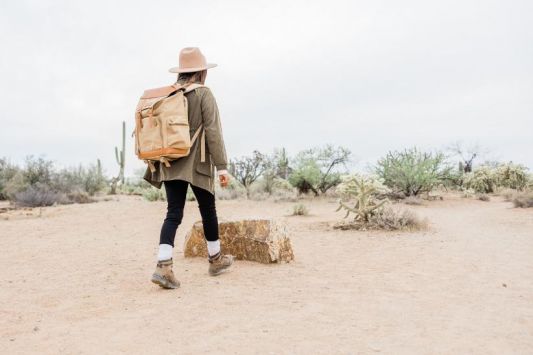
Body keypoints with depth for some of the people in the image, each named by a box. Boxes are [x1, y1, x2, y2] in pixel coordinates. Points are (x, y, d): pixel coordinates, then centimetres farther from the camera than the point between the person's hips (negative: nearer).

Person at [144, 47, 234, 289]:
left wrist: (156, 163, 19)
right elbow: (213, 131, -12)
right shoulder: (204, 94, -6)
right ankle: (215, 259, 29)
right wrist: (222, 166, -11)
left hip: (170, 164, 4)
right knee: (208, 210, 13)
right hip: (196, 163, -4)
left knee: (173, 214, 3)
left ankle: (163, 266, -12)